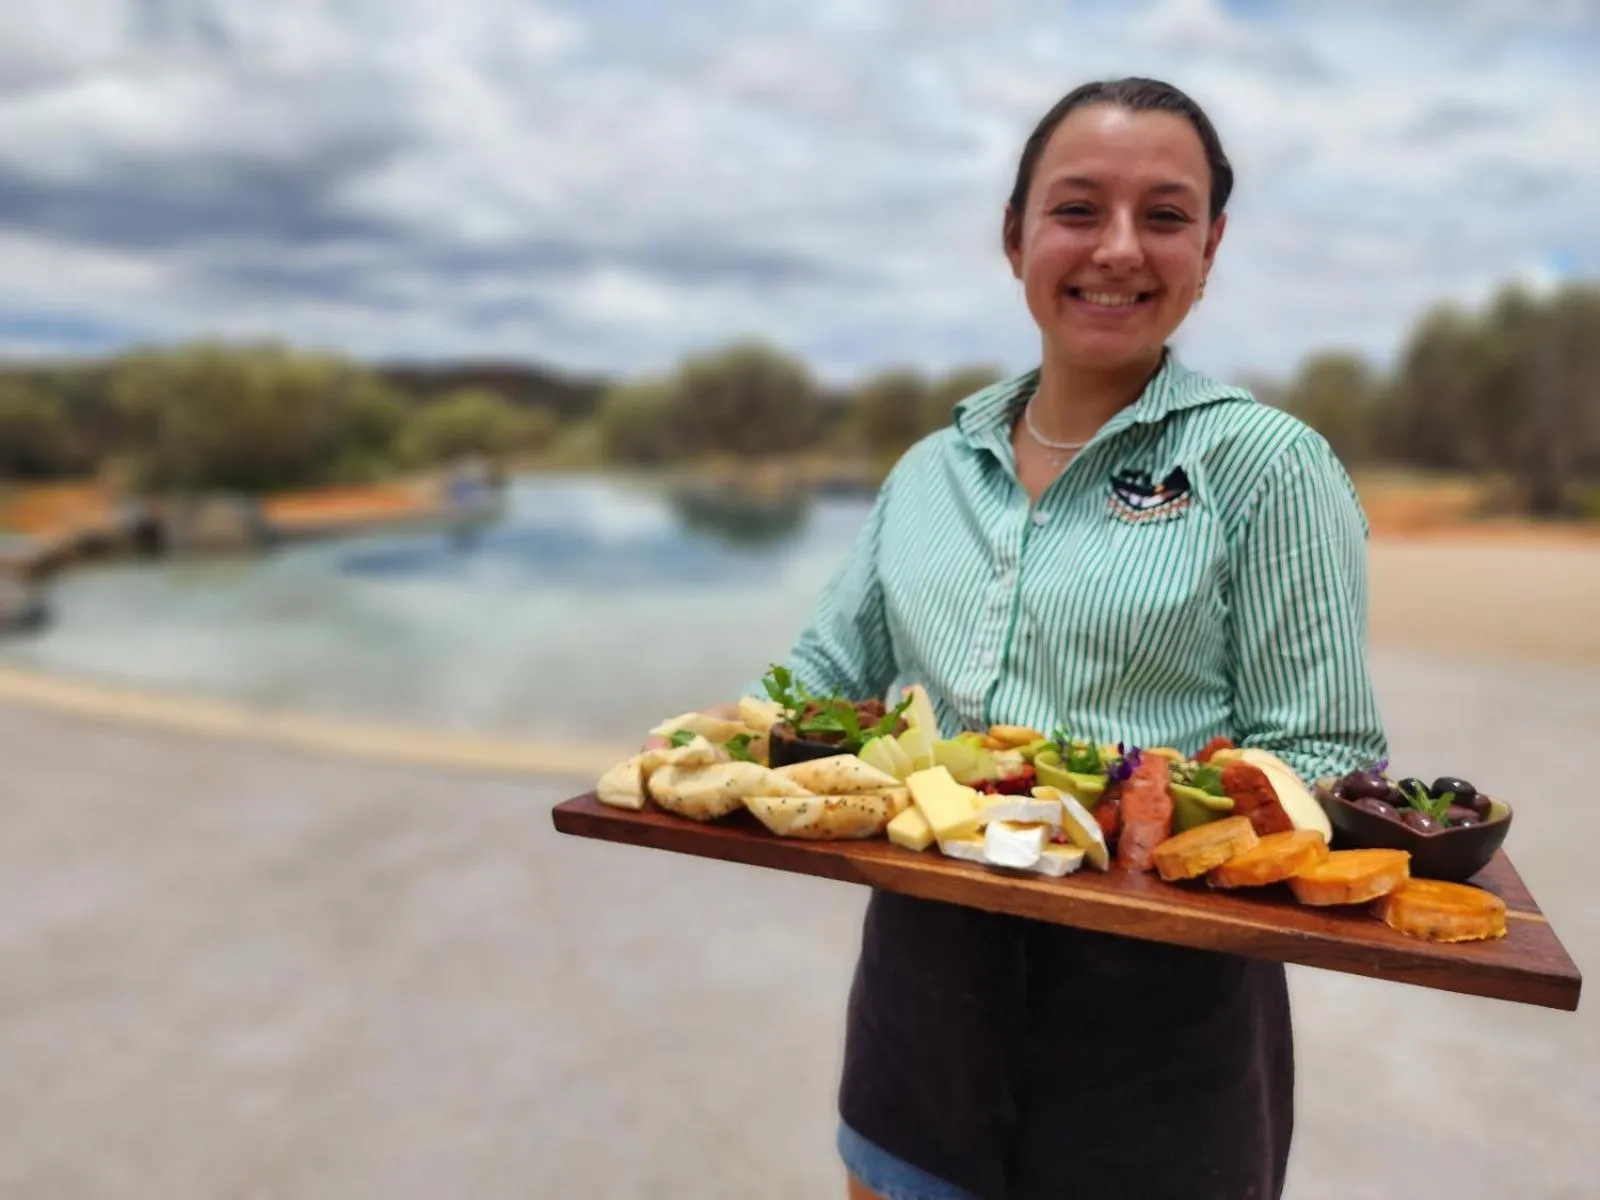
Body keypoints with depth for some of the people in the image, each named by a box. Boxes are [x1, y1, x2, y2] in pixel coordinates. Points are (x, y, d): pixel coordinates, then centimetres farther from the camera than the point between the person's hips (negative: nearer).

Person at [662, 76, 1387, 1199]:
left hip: (1157, 1001, -3)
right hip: (923, 972, 4)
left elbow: (1326, 756, -10)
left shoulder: (1270, 466, -8)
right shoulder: (932, 469, 6)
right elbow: (835, 667, 10)